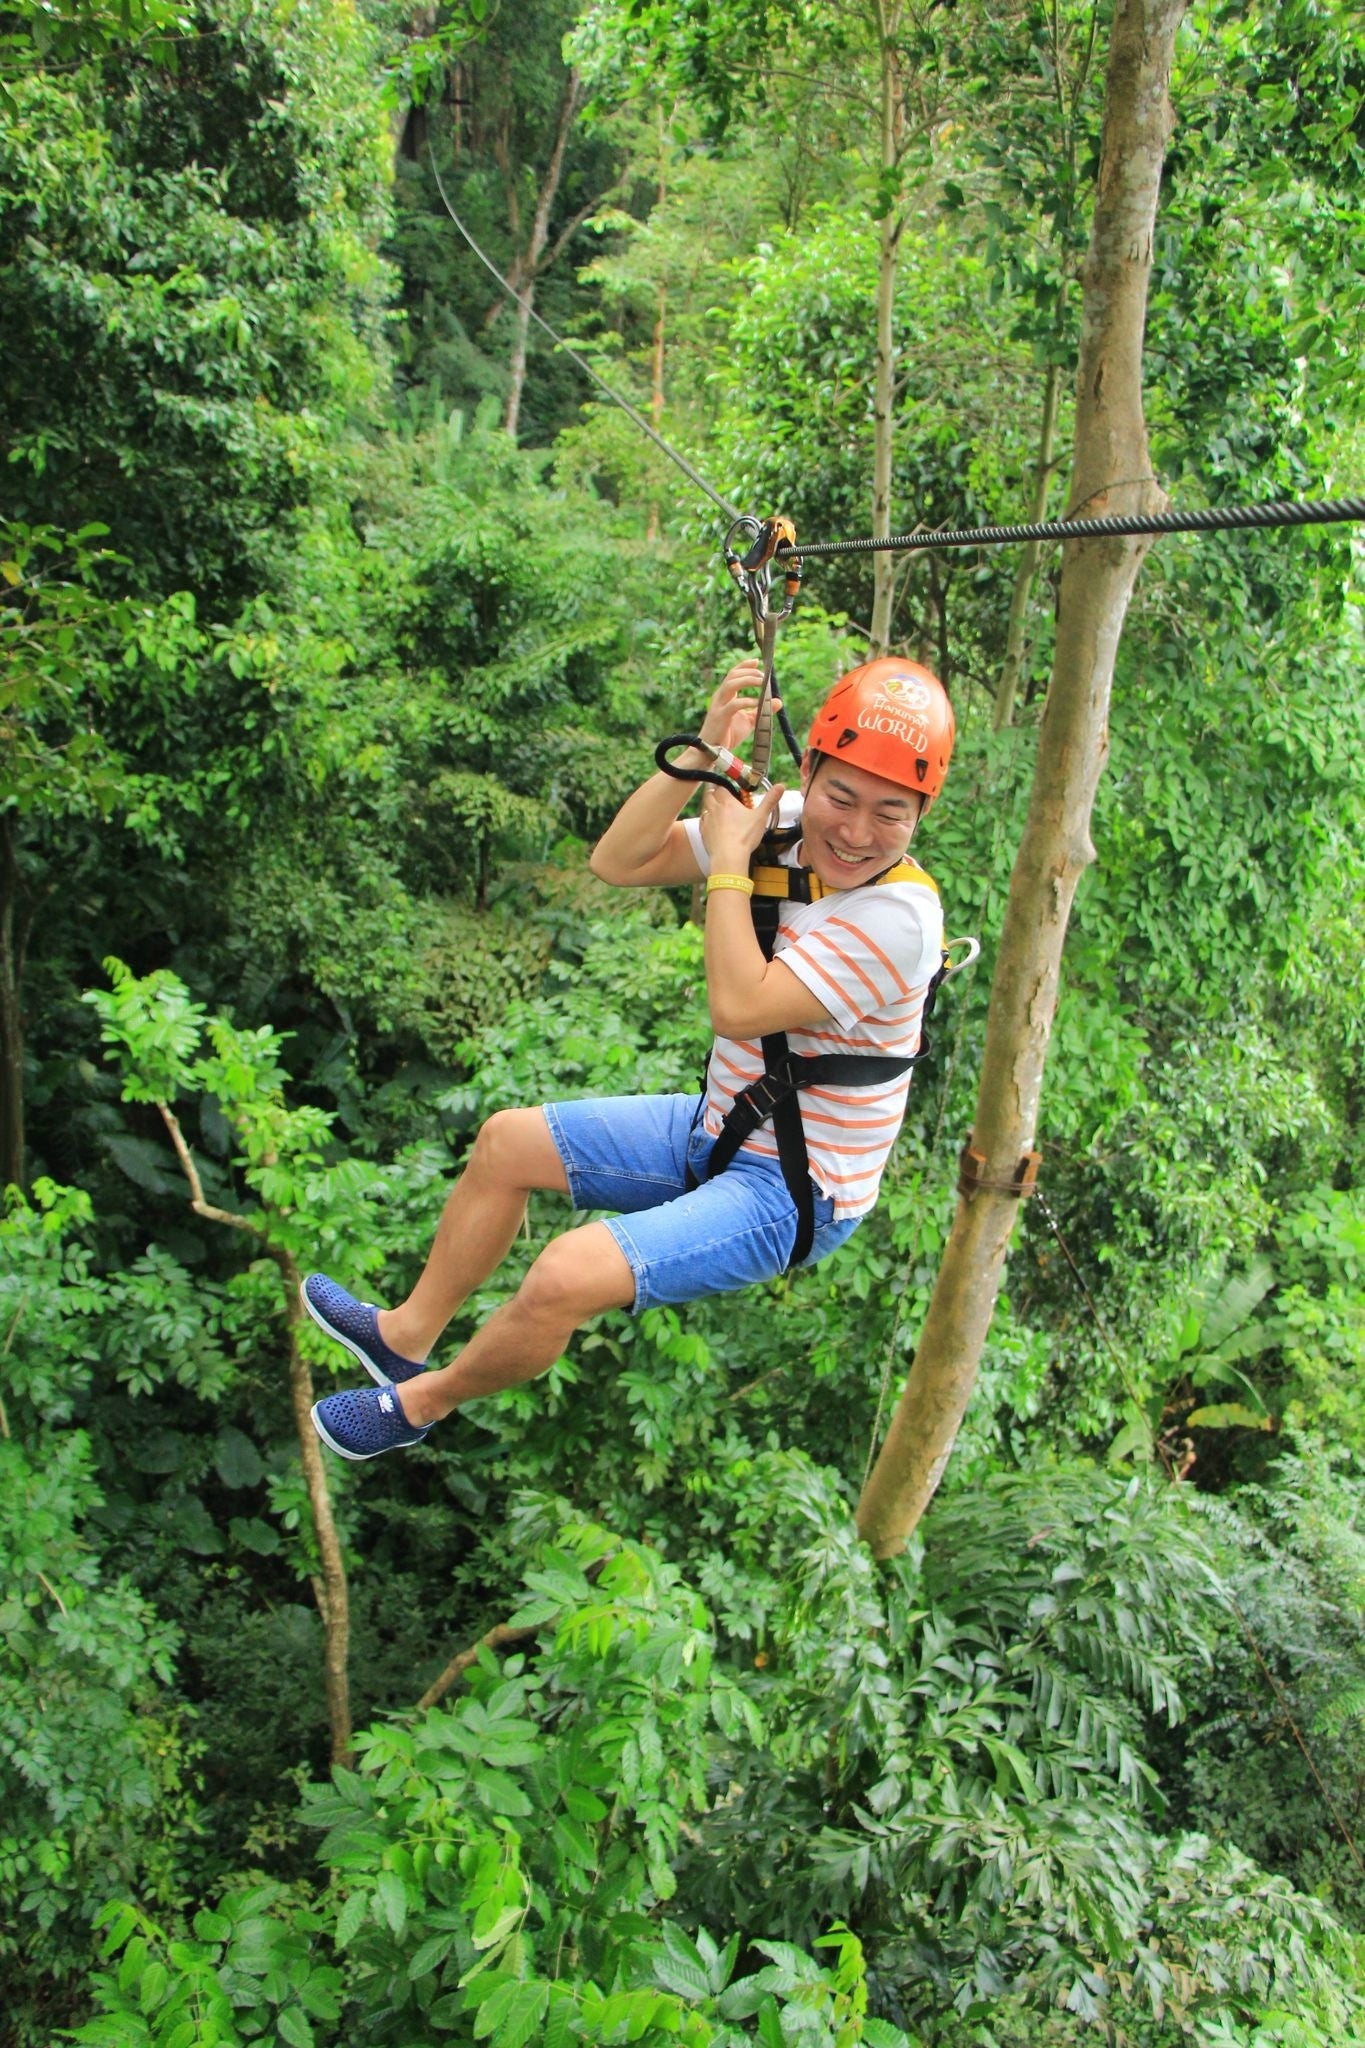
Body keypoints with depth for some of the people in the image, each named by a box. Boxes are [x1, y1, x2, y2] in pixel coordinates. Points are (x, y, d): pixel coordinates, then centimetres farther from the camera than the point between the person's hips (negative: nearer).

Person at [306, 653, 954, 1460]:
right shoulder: (781, 823, -6)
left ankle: (422, 1402, 6)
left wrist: (729, 861, -23)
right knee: (507, 1141, 14)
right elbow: (618, 862, -8)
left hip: (798, 1193, -8)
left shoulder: (899, 916, -28)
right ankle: (408, 1334, 29)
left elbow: (741, 1008, -33)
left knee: (569, 1275, -24)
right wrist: (704, 755, -20)